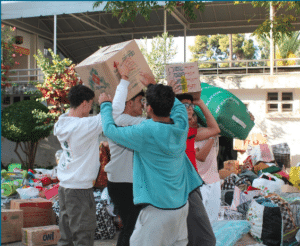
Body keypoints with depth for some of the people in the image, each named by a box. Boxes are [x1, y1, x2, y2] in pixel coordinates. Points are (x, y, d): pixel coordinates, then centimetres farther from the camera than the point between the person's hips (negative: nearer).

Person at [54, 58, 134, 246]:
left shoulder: (60, 124, 3)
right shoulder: (84, 126, -21)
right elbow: (115, 111, -23)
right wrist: (123, 79, -15)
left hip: (64, 186, 8)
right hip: (80, 190, -8)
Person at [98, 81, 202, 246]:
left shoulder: (147, 132, -21)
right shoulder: (181, 125, -3)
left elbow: (110, 130, -9)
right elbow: (178, 105, 21)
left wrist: (106, 104, 8)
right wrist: (153, 85, 29)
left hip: (158, 209, -7)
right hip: (182, 205, 7)